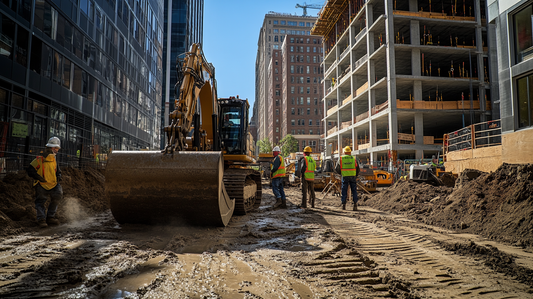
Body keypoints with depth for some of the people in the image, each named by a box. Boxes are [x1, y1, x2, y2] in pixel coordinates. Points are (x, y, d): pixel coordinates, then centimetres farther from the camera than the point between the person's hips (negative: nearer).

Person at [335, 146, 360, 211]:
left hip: (345, 177, 0)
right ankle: (355, 205, -2)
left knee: (344, 191, 6)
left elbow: (337, 169, 4)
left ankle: (344, 205, 2)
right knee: (354, 191, 6)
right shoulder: (353, 158, 7)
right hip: (353, 176, 0)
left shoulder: (341, 159, 4)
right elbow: (357, 169, 8)